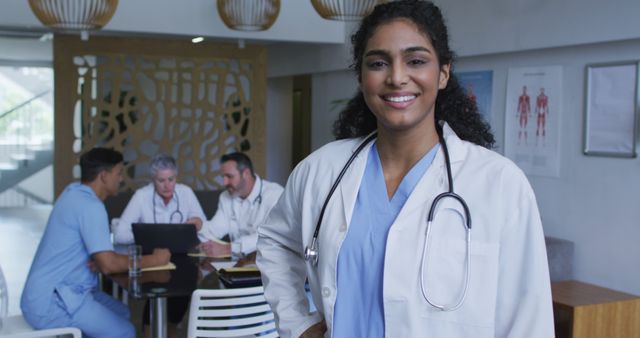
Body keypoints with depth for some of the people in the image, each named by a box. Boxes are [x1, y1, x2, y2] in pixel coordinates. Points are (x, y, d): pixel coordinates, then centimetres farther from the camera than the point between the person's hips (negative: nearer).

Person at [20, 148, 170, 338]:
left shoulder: (75, 193, 9)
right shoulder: (89, 206, -21)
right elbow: (108, 264, -26)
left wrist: (98, 262, -9)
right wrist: (153, 260, -14)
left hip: (54, 291, 10)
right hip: (51, 301, -10)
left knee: (121, 313, 17)